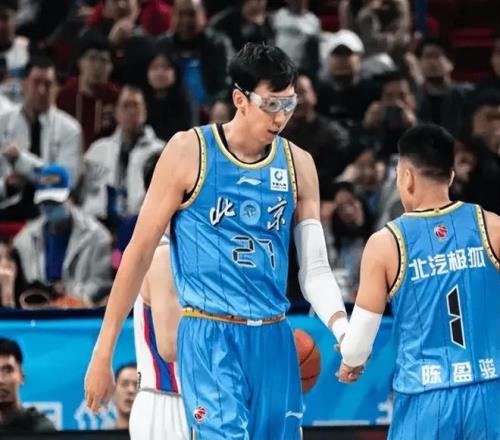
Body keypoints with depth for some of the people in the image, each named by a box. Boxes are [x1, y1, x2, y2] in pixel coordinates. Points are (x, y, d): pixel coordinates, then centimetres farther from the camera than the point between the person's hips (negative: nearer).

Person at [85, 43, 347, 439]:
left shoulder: (298, 164, 8)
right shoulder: (189, 152, -4)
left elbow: (315, 269, 9)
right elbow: (140, 253, -2)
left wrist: (344, 329, -12)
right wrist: (103, 354, -3)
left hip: (274, 341, 5)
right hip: (210, 335, -5)